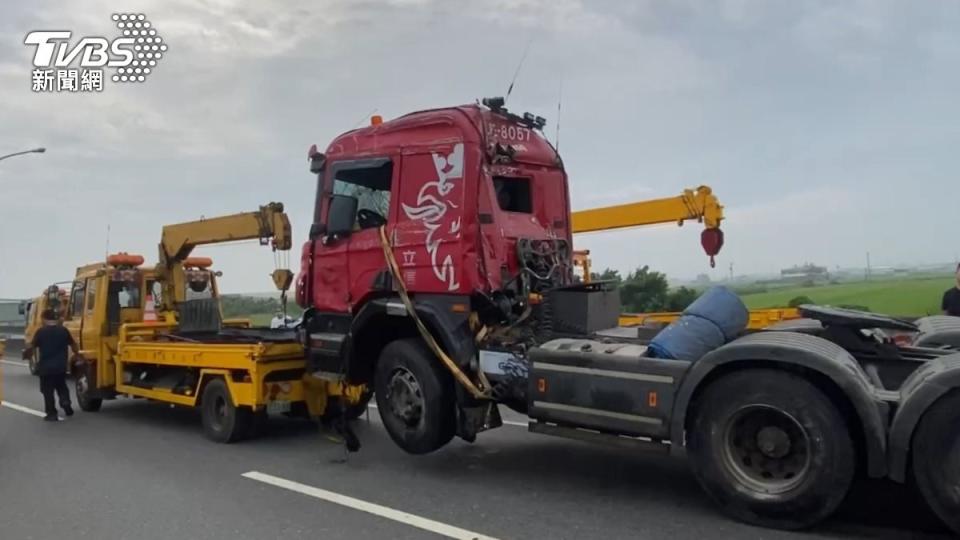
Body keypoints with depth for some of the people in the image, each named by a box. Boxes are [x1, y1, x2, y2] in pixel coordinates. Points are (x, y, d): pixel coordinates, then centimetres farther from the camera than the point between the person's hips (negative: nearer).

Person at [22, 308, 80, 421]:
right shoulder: (63, 330, 0)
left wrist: (26, 354, 14)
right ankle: (65, 402, 1)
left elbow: (31, 347, -7)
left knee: (47, 390, 6)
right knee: (61, 386, 23)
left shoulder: (41, 331, -9)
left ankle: (51, 413, 5)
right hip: (61, 366, 3)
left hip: (45, 367, -3)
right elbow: (73, 344, 10)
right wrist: (76, 354, 29)